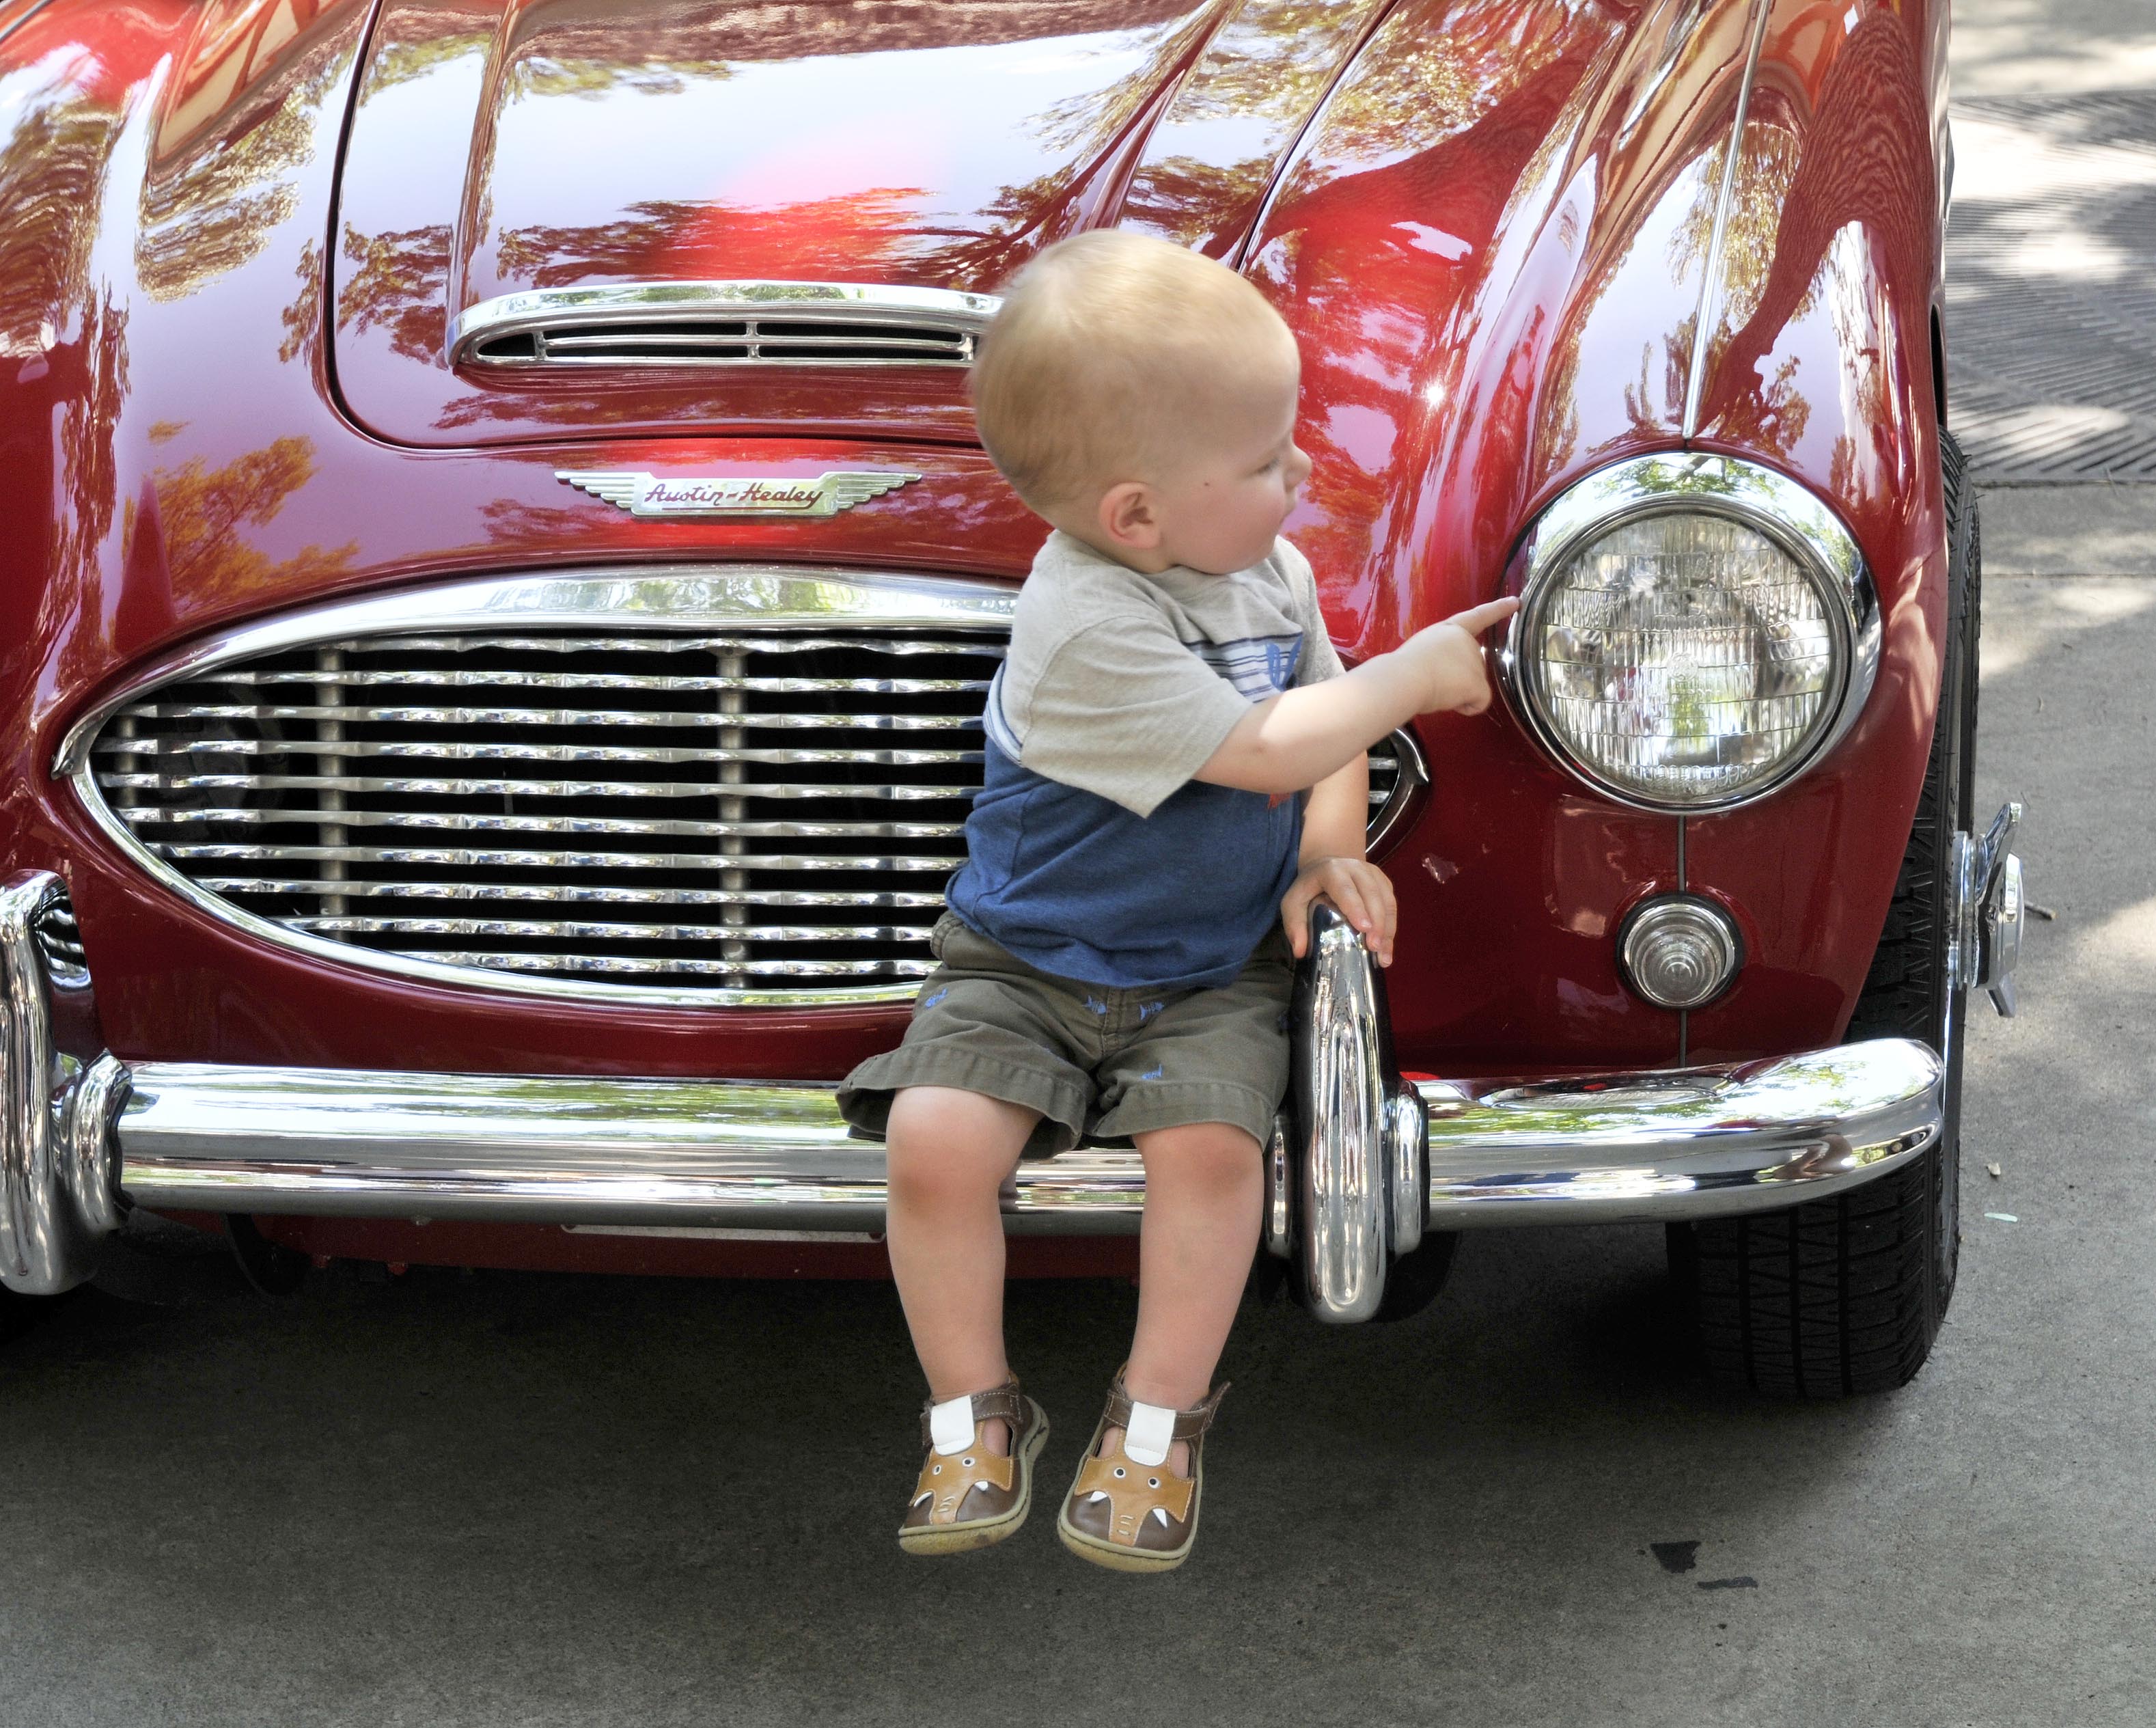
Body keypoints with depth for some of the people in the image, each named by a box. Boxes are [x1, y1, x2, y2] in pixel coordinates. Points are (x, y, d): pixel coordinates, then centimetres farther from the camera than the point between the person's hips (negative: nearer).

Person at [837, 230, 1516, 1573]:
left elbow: (1324, 709, 15)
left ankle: (1159, 1423, -4)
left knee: (1209, 1141, -22)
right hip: (1029, 963, -4)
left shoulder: (1268, 569, -1)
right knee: (935, 1138, -24)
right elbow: (1266, 750, -25)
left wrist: (1329, 853, -3)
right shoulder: (1087, 629, -27)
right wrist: (1419, 675, -14)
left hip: (1215, 973, 4)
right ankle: (976, 1414, -3)